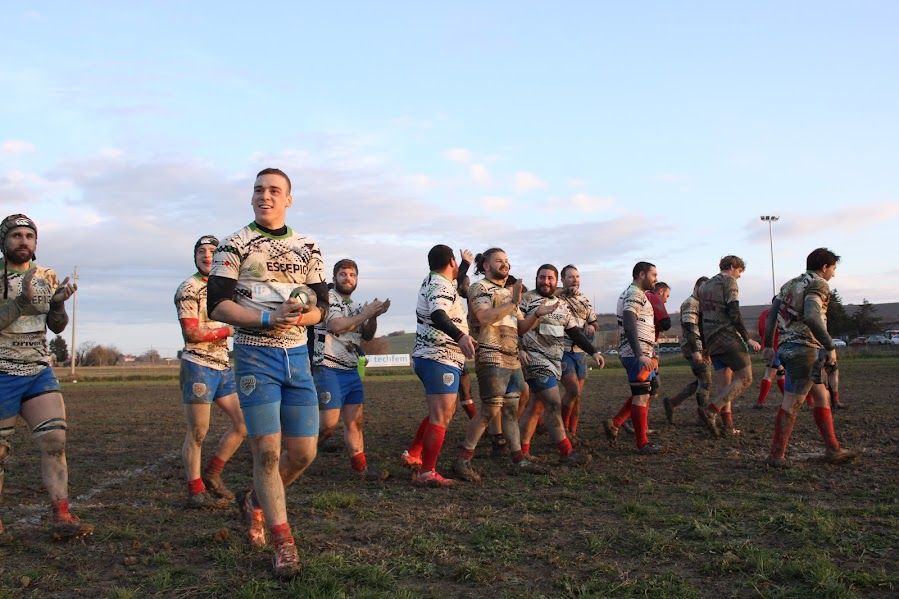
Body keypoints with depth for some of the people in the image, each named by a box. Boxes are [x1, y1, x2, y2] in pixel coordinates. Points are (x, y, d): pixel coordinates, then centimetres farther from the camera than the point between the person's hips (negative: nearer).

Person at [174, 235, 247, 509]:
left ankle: (212, 474, 20)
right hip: (199, 366, -8)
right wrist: (228, 330, -10)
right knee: (198, 433, 0)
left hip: (224, 366, 8)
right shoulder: (189, 289, -8)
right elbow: (192, 334, -15)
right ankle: (196, 491, 10)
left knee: (243, 422, 6)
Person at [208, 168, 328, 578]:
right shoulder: (235, 245, 0)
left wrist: (303, 316, -15)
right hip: (254, 355, -4)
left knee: (303, 452, 4)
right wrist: (268, 319, -20)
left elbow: (322, 306, 9)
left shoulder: (308, 248, 11)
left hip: (297, 355, 4)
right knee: (267, 451, -6)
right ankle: (284, 543, 10)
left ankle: (256, 501, 33)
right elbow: (217, 304, -7)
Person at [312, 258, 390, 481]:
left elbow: (367, 336, 18)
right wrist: (365, 313, -13)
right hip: (329, 369, -7)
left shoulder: (355, 306, 18)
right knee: (328, 424, -10)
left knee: (355, 421, 6)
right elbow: (335, 325, -19)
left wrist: (374, 316, 0)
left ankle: (360, 467, 11)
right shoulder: (328, 297, -4)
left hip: (351, 371, 8)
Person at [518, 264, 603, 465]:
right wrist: (519, 349, -26)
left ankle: (522, 450, 14)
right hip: (535, 358, -7)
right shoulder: (526, 300, -4)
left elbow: (575, 332, 18)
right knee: (553, 402, -13)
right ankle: (566, 452, -9)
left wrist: (594, 352, 10)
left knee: (536, 405, 8)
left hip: (555, 361, 7)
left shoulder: (562, 305, 16)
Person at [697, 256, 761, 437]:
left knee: (724, 385, 9)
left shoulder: (705, 285, 20)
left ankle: (727, 426, 6)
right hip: (727, 337, -8)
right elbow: (734, 314, -14)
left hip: (711, 340, 8)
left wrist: (705, 345, 23)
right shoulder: (729, 281, -4)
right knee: (745, 378, -6)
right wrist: (748, 339, -11)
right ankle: (711, 411, -16)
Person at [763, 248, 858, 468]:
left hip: (789, 348, 9)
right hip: (805, 349, -9)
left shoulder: (790, 284, 18)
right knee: (792, 402, -5)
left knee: (822, 398, 16)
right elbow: (811, 317, -26)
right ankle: (776, 455, -2)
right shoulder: (818, 285, -9)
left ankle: (833, 449, 19)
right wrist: (830, 346, -21)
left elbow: (771, 315, 16)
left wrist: (768, 345, 19)